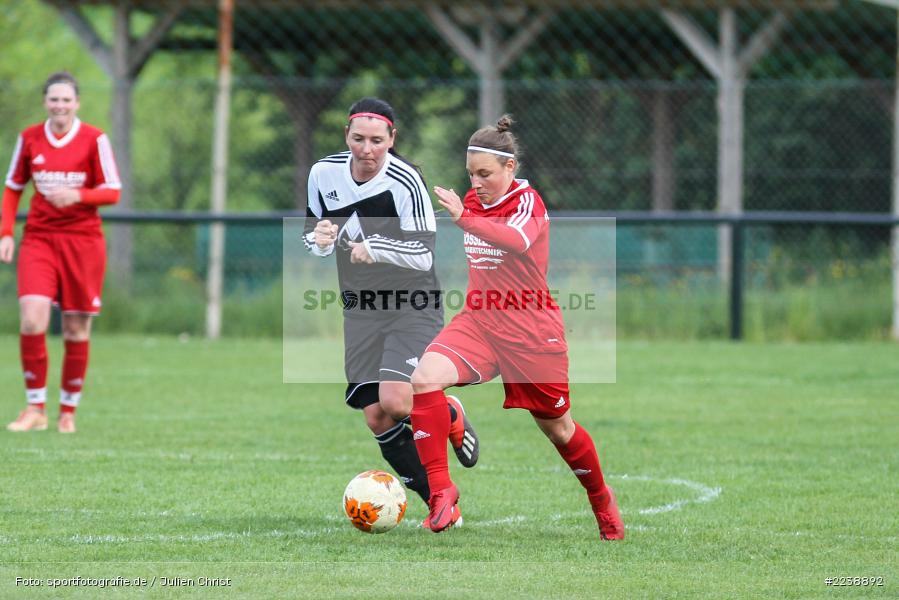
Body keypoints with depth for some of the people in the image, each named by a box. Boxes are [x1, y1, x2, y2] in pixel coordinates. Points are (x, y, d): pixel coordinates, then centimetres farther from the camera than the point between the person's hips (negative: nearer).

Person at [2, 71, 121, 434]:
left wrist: (78, 195, -23)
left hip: (83, 240, -1)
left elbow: (112, 192, -4)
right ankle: (35, 408, -6)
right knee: (31, 319, -15)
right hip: (39, 238, 1)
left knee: (77, 329, 2)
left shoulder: (94, 139, -4)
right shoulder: (29, 139, 4)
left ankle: (68, 411, 16)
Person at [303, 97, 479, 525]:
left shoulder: (405, 181, -17)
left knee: (394, 401, -22)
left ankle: (451, 416, 12)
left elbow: (423, 256, -18)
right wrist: (321, 240, -12)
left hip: (413, 304, -5)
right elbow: (313, 234, 11)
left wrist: (375, 248, -32)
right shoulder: (324, 174, -1)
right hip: (360, 309, 5)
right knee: (375, 418, -4)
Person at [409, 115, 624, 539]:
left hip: (531, 330, -5)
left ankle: (603, 501, 36)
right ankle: (440, 490, -21)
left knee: (558, 429, 8)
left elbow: (517, 241, -38)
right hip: (478, 321, 5)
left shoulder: (527, 200, -14)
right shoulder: (474, 200, 6)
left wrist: (463, 217, -49)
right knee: (424, 377, -24)